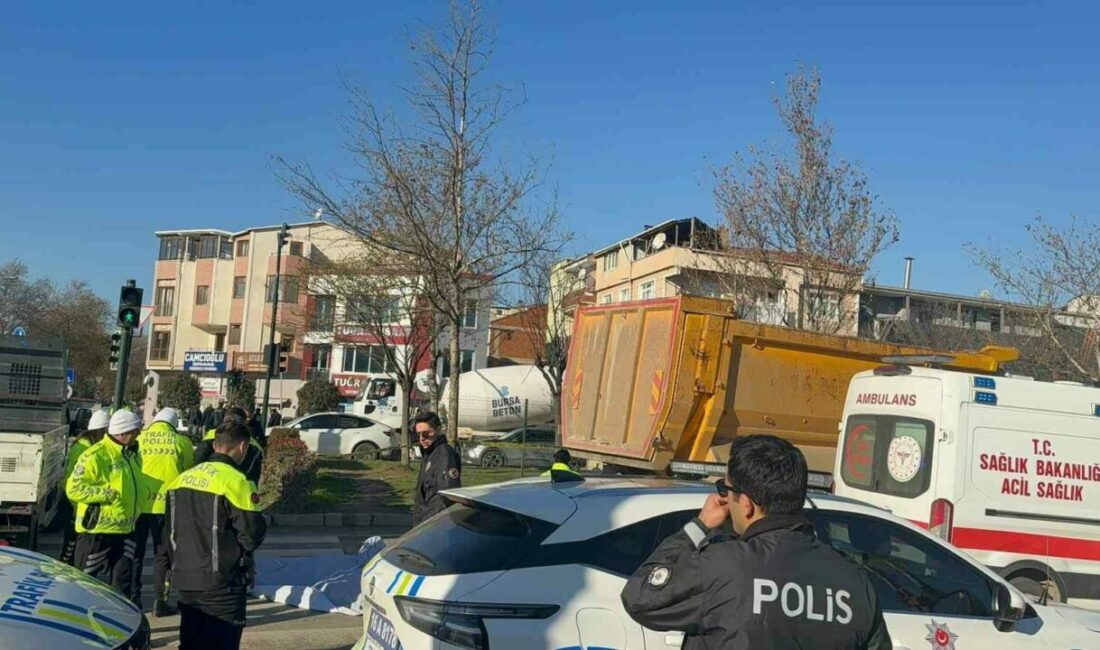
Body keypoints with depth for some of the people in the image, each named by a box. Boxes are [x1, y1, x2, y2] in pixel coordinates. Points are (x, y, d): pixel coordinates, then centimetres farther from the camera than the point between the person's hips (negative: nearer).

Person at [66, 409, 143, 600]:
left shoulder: (132, 454, 10)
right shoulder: (96, 456, -16)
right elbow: (74, 488, -19)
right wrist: (108, 494, -22)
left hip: (124, 530, 7)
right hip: (97, 531, -7)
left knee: (122, 582, 9)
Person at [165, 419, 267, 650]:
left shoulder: (183, 478, 7)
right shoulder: (236, 481, -17)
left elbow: (170, 529, 14)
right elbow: (253, 534, -16)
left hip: (186, 579, 7)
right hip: (222, 582, -7)